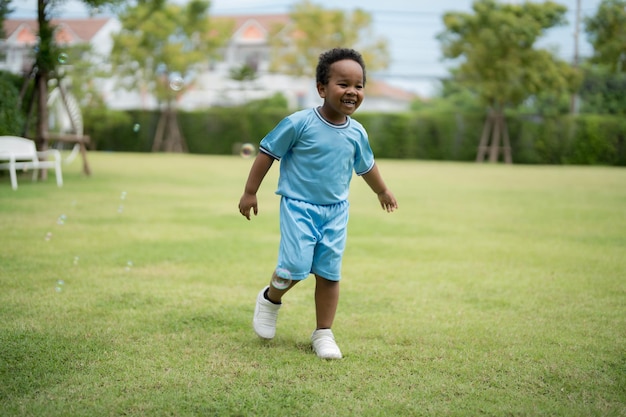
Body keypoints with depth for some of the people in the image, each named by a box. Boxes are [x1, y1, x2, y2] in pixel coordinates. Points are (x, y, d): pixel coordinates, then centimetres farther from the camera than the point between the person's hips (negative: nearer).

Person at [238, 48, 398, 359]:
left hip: (335, 211, 5)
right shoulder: (299, 123, -15)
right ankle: (270, 299, 19)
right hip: (299, 206, -4)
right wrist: (250, 193, -4)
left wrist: (383, 192, 37)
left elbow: (366, 165, 22)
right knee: (295, 267, -14)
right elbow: (267, 153, -6)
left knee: (329, 273, 5)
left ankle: (323, 333, 17)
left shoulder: (357, 133, 1)